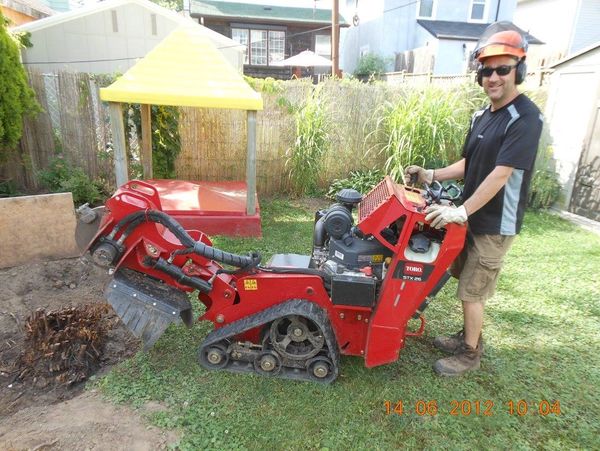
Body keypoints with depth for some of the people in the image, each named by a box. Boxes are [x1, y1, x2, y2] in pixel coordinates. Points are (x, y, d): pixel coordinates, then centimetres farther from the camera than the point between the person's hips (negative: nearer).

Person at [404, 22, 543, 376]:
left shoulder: (525, 118, -18)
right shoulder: (482, 116, 8)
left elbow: (500, 175, -25)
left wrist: (462, 211, -28)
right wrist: (430, 175, 2)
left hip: (495, 224, -8)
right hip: (473, 218, 8)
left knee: (472, 291, 2)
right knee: (468, 284, 19)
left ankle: (470, 354, 21)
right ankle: (469, 336, 38)